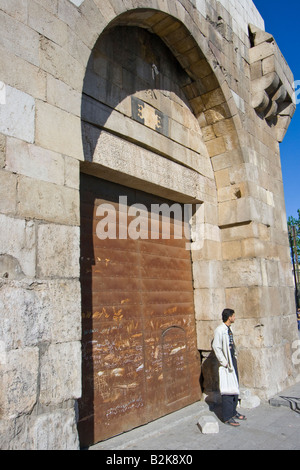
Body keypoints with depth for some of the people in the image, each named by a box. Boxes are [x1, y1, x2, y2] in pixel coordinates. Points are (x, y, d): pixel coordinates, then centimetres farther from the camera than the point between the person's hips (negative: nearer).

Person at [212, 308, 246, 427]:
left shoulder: (229, 329, 11)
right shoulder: (220, 330, -17)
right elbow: (216, 347, -19)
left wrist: (235, 356, 12)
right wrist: (224, 362, -17)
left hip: (233, 361, 9)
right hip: (226, 364, -9)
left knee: (235, 388, 16)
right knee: (227, 390, -4)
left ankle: (233, 412, 28)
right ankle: (227, 417, 5)